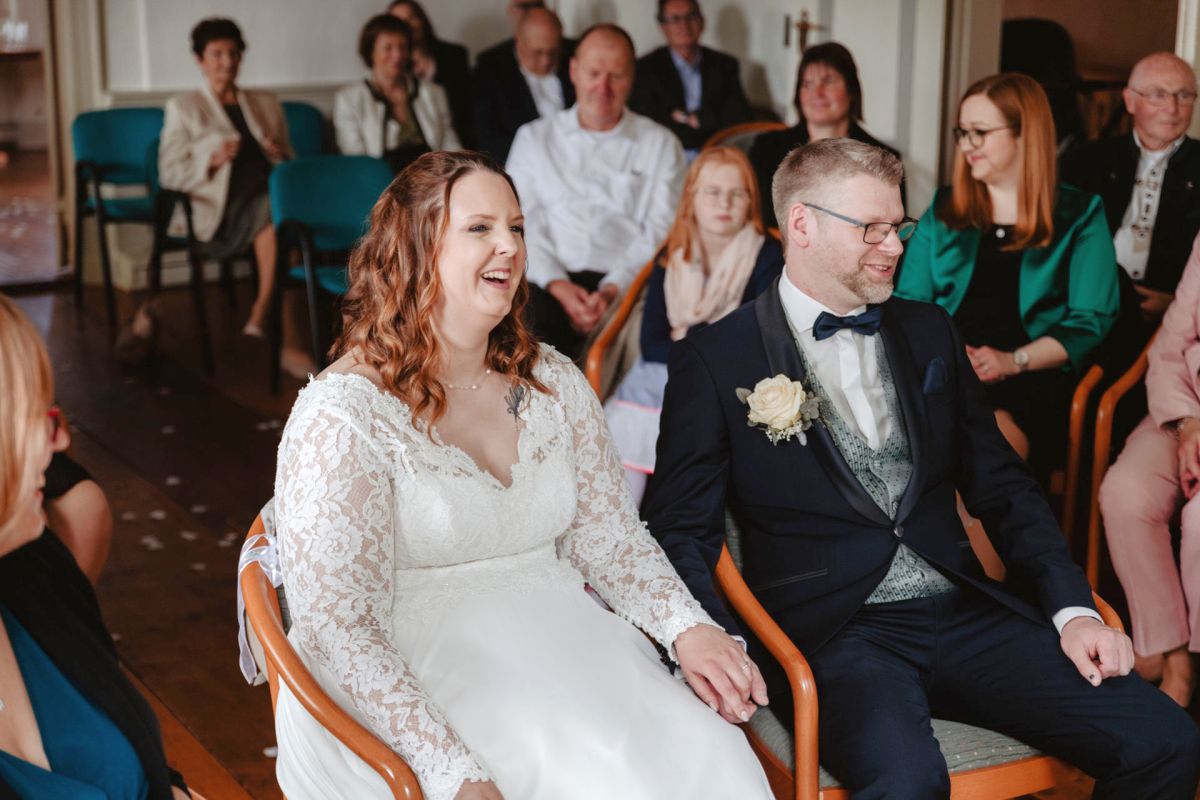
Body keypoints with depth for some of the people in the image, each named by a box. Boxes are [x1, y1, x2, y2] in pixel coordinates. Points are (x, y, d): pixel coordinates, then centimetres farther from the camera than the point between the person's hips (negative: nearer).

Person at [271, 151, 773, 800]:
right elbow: (337, 626, -14)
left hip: (559, 641, 6)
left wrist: (688, 627, -7)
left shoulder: (554, 384, 10)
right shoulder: (342, 414, -11)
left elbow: (609, 533, 14)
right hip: (419, 674, -5)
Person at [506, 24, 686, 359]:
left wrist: (613, 289, -13)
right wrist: (557, 284, -11)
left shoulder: (660, 144, 14)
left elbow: (661, 231, 4)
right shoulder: (534, 137, 17)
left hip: (628, 283, -1)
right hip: (549, 279, 1)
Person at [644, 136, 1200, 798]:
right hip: (829, 634, -5)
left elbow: (1001, 487, 18)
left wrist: (1072, 609, 4)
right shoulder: (715, 359, 2)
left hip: (963, 614, 5)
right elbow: (680, 530, 0)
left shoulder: (928, 333, 17)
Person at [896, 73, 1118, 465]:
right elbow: (909, 300, 16)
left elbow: (1090, 322, 4)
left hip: (1031, 374, -2)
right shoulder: (943, 209, 22)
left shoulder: (1080, 215, 12)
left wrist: (1015, 360, -12)